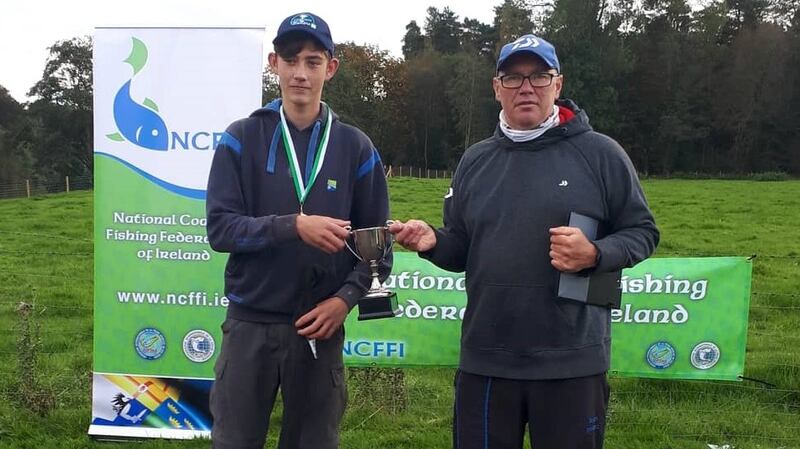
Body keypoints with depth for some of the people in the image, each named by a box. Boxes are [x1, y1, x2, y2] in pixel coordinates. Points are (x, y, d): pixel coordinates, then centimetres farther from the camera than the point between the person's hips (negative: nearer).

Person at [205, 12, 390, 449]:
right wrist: (294, 225, -22)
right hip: (250, 325, -1)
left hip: (320, 327, 1)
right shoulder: (242, 139, 0)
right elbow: (220, 228, -9)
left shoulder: (355, 147, 3)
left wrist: (345, 299, -11)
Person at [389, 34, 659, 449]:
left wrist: (594, 254, -18)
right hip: (486, 360, 3)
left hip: (572, 362, -3)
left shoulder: (600, 153, -2)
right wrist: (432, 242, -7)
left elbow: (642, 232, 1)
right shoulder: (475, 161, 10)